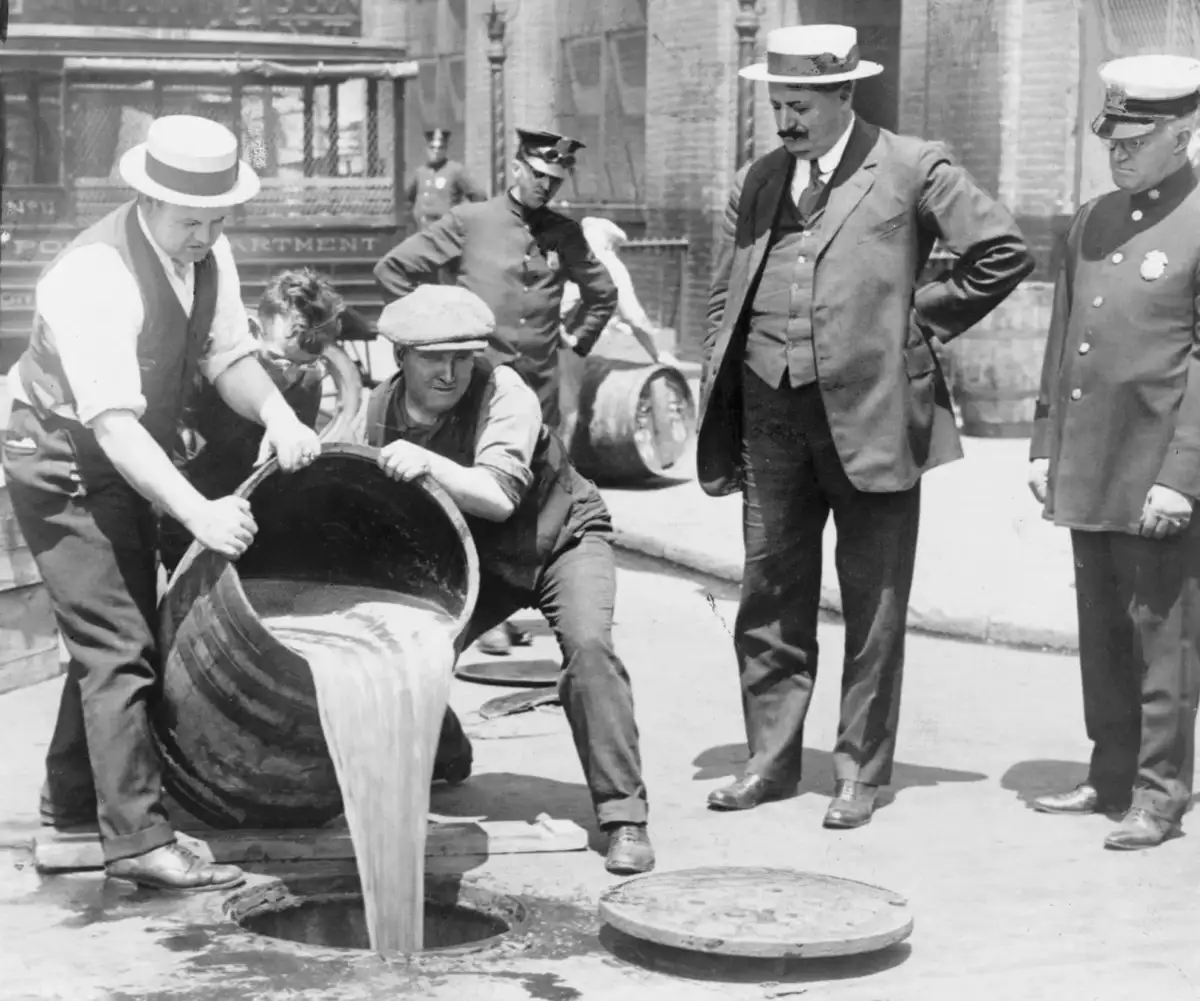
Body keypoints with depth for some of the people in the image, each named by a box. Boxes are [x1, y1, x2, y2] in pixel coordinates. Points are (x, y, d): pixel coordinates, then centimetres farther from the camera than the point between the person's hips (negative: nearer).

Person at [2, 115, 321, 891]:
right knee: (119, 645, -13)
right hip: (64, 463, -9)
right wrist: (198, 511, -47)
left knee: (114, 633, 19)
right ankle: (140, 840, -9)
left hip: (130, 463, 9)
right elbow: (113, 424, -37)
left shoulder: (210, 255, -6)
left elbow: (229, 356, -2)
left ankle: (72, 799, 35)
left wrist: (278, 417, -24)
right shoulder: (94, 276, -31)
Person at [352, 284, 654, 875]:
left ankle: (624, 817, -24)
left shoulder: (503, 394, -27)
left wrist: (428, 463, -51)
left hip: (561, 538, -4)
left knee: (587, 643, -30)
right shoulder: (380, 411, -12)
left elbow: (500, 496, -39)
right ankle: (443, 756, 25)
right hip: (476, 559, 5)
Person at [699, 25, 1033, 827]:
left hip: (870, 413, -5)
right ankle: (772, 758, 23)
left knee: (873, 604, 3)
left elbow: (1005, 252, -4)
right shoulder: (757, 182, 13)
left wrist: (921, 320, -2)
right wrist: (717, 426, 9)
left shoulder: (913, 168, -3)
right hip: (770, 414, 5)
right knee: (770, 595, 11)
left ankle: (862, 771, 14)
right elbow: (724, 302, 14)